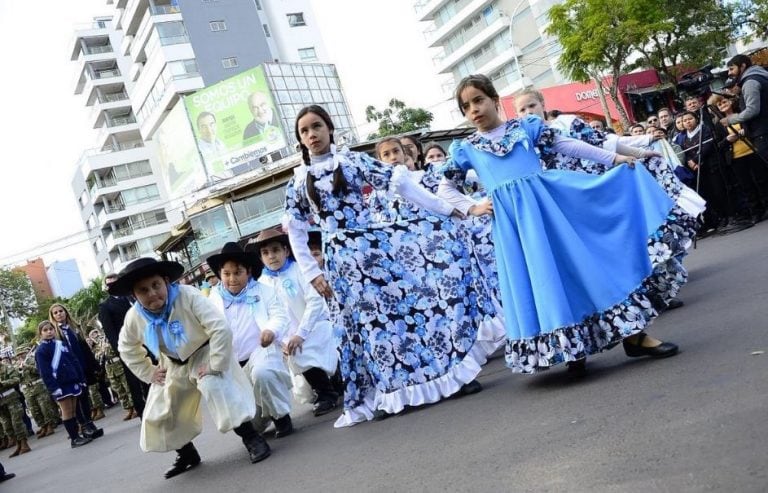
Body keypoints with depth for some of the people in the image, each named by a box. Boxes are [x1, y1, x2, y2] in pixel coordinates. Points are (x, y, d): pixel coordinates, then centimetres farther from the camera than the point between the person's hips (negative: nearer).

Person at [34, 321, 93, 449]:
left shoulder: (62, 343, 12)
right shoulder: (40, 351, -4)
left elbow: (75, 361, 13)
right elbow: (44, 372, -11)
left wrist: (81, 379, 8)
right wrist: (53, 388, -19)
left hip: (72, 381, 5)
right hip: (59, 385, -5)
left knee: (73, 410, 9)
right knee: (67, 411, -1)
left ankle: (76, 434, 16)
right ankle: (74, 438, 2)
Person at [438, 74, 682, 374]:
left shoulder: (526, 126, 8)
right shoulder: (465, 149, 9)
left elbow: (567, 146, 9)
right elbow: (444, 190, 14)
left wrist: (614, 158, 7)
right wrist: (472, 209, 1)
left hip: (549, 199, 0)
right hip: (513, 219, 0)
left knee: (583, 259, -3)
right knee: (539, 279, 1)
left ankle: (633, 334, 5)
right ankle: (571, 347, 13)